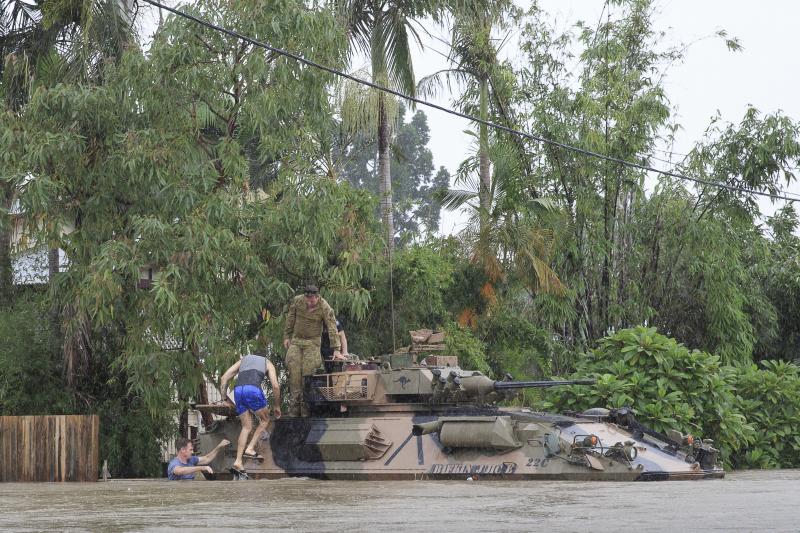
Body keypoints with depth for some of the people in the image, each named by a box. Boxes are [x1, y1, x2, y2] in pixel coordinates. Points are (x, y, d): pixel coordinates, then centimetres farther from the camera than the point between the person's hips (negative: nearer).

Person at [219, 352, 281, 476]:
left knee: (246, 427, 12)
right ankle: (250, 448, 2)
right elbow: (275, 386, 12)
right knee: (265, 420, 18)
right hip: (253, 389, -4)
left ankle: (238, 462, 3)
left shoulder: (243, 359, 34)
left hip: (238, 390, 4)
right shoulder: (267, 363, 26)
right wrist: (277, 406, 22)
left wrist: (224, 398, 23)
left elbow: (224, 377, 21)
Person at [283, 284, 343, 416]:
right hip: (296, 341, 3)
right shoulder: (297, 301, -6)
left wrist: (336, 349, -20)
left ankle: (305, 409, -6)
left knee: (308, 372, -11)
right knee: (294, 371, -7)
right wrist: (286, 336, 9)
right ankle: (294, 407, -5)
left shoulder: (324, 308, -15)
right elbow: (290, 318, 8)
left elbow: (332, 328, -16)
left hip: (312, 342, -3)